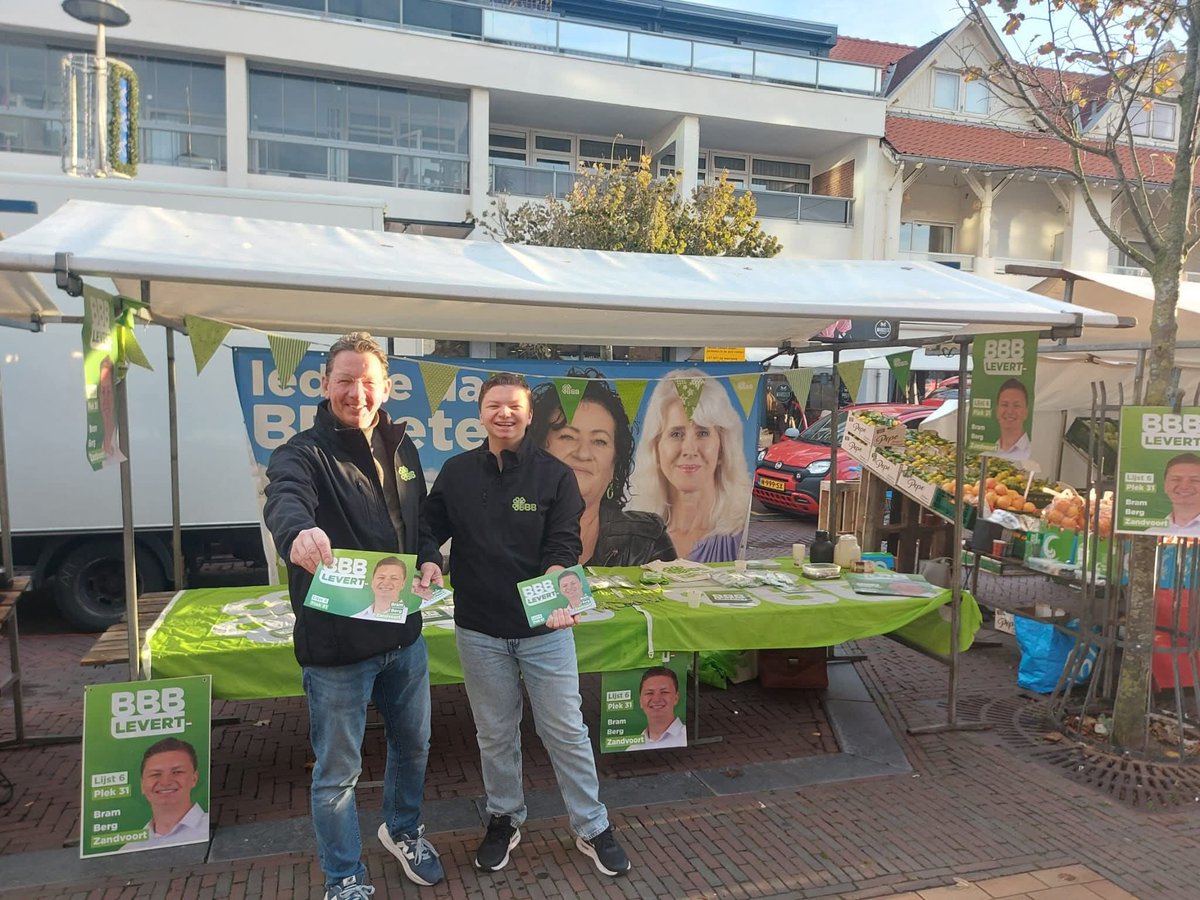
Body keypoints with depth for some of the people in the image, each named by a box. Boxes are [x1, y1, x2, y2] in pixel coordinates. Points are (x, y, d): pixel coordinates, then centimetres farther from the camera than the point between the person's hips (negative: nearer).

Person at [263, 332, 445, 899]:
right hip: (336, 644, -6)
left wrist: (430, 558, -5)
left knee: (413, 744, 23)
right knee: (338, 771, 10)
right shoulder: (302, 454, -14)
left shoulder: (401, 447, 5)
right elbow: (285, 501, -36)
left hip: (404, 633, 6)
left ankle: (403, 830, 50)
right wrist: (299, 532, -59)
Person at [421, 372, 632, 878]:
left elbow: (564, 547, -12)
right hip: (479, 629, 2)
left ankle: (592, 828, 26)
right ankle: (504, 819, 39)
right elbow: (429, 531, 2)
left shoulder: (555, 475, -6)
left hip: (544, 628, -2)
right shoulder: (456, 472, 0)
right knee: (495, 734, 17)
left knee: (566, 731, 8)